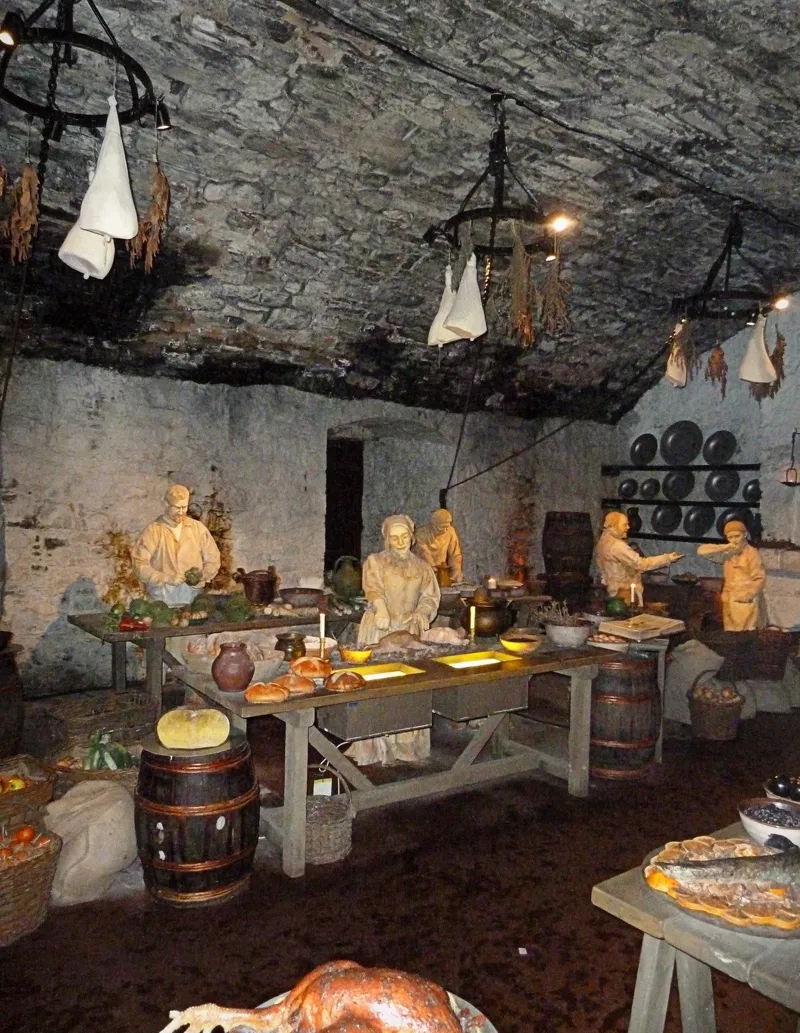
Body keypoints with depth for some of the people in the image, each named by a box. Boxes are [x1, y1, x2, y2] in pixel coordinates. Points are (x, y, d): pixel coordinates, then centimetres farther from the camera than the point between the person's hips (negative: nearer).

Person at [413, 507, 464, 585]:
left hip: (442, 569, 3)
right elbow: (424, 557, -22)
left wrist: (457, 572, -16)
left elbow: (455, 554, -3)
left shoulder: (451, 531, -7)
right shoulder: (421, 533, -19)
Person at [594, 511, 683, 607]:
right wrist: (667, 558, -21)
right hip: (624, 591, -10)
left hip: (613, 590, 10)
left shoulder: (603, 542, 7)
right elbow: (640, 563, -26)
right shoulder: (616, 545, -24)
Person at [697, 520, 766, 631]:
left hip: (747, 602, -5)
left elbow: (760, 578, -8)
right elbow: (701, 551, 3)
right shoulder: (727, 553, 7)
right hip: (730, 603, 5)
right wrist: (724, 547, -6)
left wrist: (748, 595, -19)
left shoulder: (751, 553, -7)